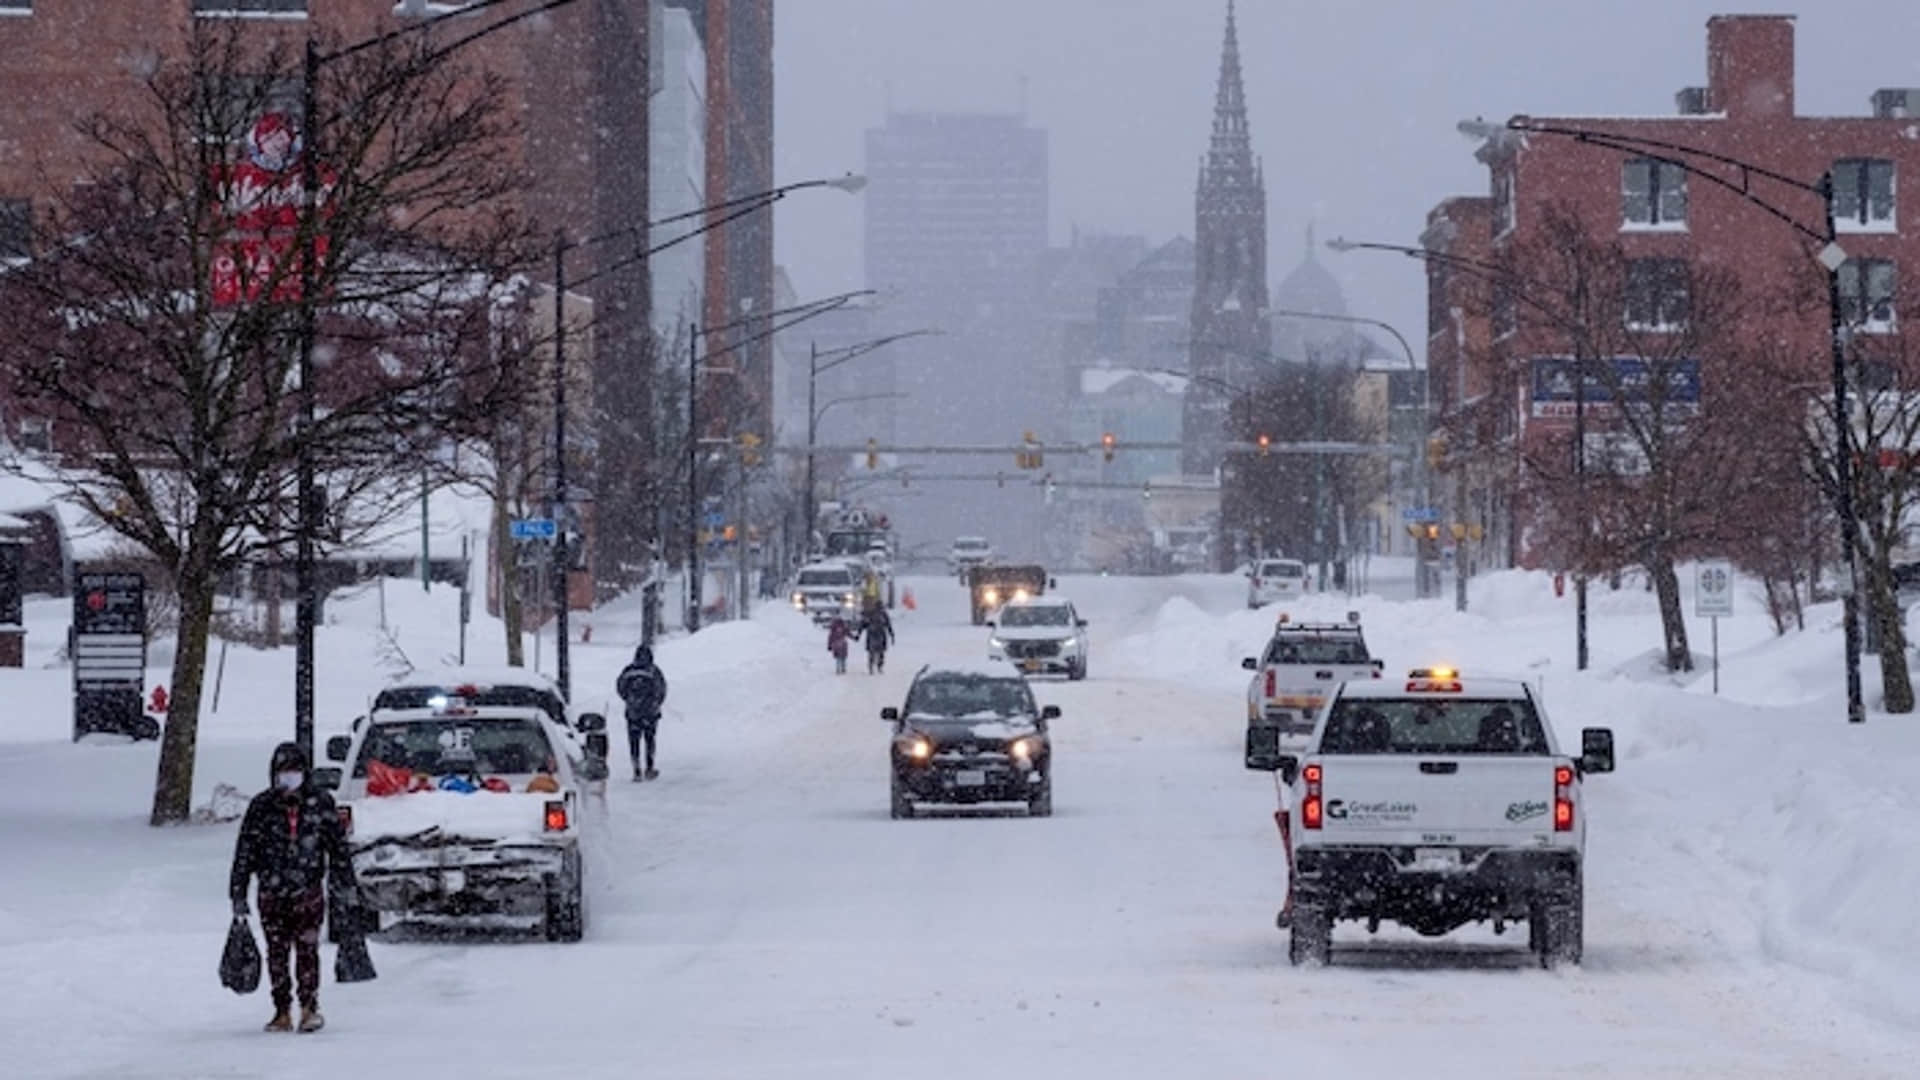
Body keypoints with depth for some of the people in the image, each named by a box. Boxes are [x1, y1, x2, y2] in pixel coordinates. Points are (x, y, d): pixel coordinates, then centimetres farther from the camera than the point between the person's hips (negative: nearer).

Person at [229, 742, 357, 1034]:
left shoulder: (320, 803, 3)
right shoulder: (262, 806, 2)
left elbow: (338, 844, 10)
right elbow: (245, 850, 5)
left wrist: (345, 882, 8)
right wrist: (238, 892, 2)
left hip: (308, 891, -1)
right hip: (272, 892, 1)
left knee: (307, 949, -8)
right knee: (276, 953, 4)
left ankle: (309, 1008, 0)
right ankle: (282, 1012, 10)